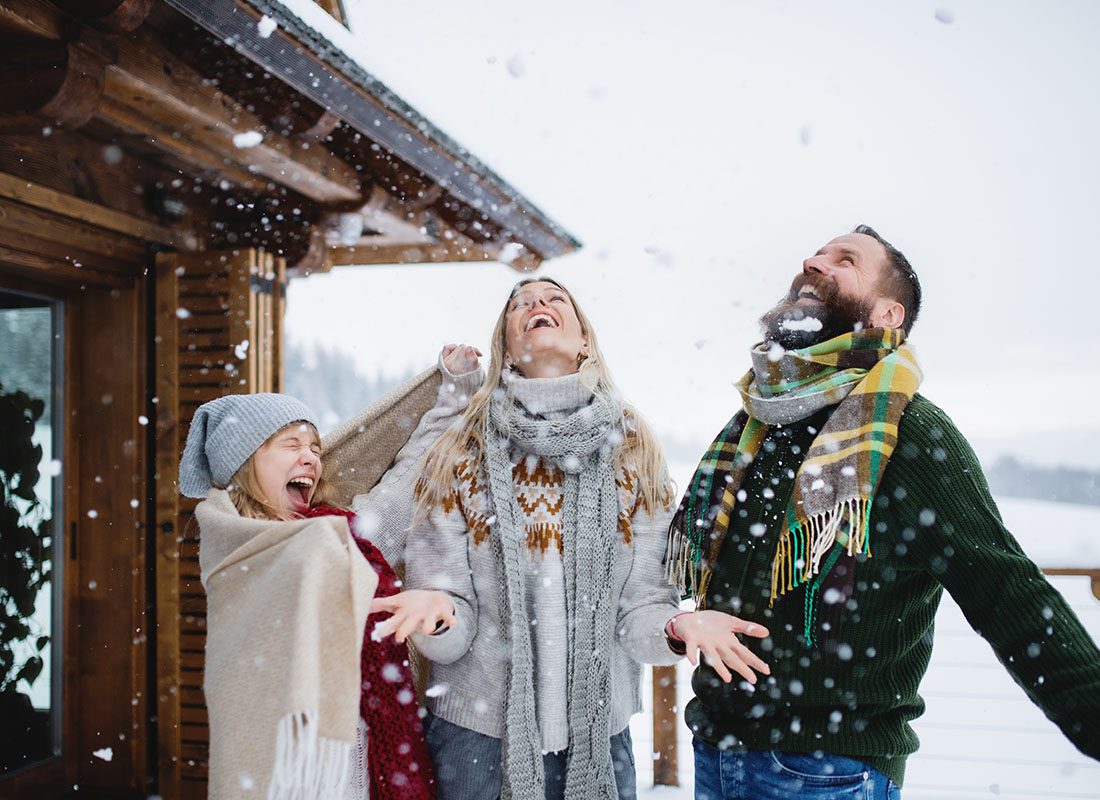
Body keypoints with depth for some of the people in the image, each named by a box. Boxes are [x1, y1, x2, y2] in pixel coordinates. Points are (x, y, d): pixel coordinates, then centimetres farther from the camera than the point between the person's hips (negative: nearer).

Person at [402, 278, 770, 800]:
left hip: (598, 735, 1)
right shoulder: (461, 457, -2)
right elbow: (452, 633, -5)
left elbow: (641, 604, -2)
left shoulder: (633, 455, 1)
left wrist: (676, 628, -23)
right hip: (479, 732, -1)